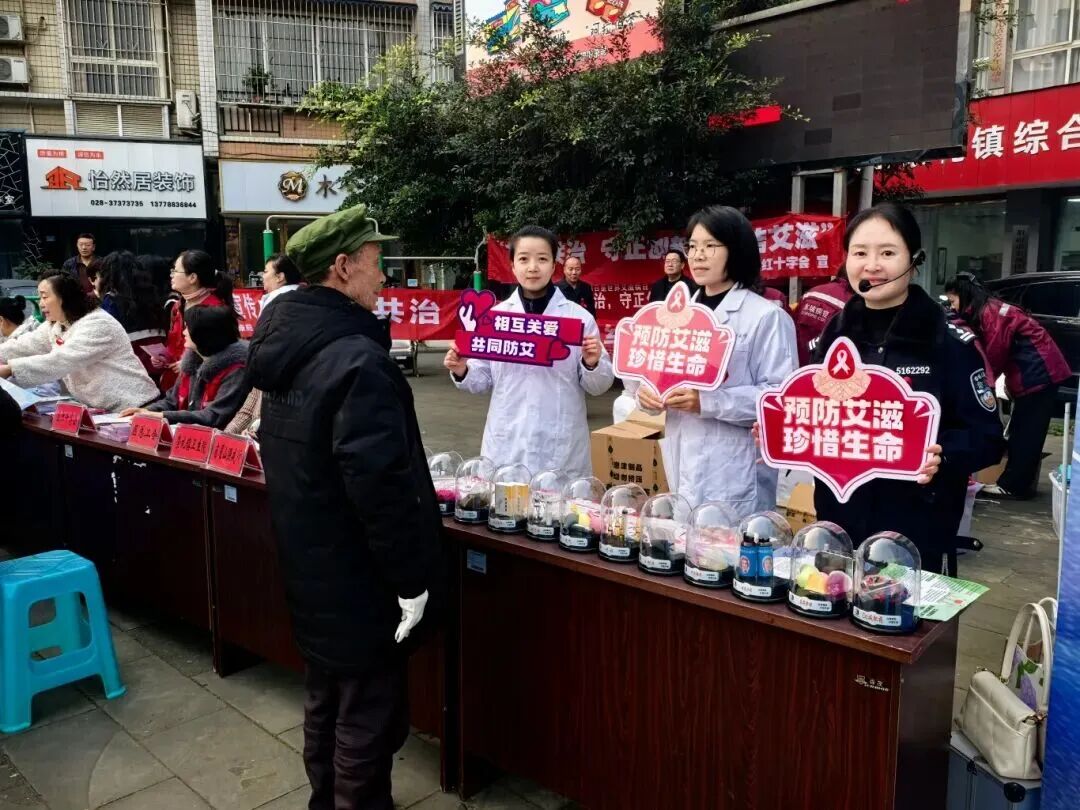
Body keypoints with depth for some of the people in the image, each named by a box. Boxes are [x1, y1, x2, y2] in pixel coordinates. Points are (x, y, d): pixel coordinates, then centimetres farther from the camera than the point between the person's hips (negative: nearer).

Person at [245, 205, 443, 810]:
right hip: (360, 580, -9)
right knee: (369, 720, 8)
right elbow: (380, 484, -30)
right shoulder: (357, 359, -25)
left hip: (311, 570, 9)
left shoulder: (288, 348, 4)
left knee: (328, 703, 24)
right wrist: (411, 580, -20)